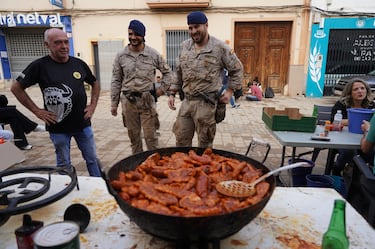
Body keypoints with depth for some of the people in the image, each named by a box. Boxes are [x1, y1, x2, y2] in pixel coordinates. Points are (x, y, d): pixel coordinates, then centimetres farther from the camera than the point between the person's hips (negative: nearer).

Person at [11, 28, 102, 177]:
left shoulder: (79, 64, 2)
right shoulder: (40, 66, -7)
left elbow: (95, 83, 17)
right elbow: (16, 88, 0)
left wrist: (93, 105, 6)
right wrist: (37, 111, -5)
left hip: (83, 124, 3)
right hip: (58, 127, -2)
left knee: (92, 159, 13)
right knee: (64, 164, 13)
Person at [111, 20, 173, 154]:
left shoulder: (153, 54, -1)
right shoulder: (121, 56, 2)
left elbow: (167, 72, 12)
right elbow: (116, 81, 6)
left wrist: (162, 88, 2)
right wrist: (114, 103, 5)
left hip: (147, 100, -2)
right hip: (128, 101, 2)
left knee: (150, 135, 1)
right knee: (133, 135, 12)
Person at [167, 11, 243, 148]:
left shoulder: (220, 47, -6)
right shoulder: (185, 46, 8)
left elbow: (237, 69, 5)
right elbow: (178, 72, 16)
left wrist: (230, 90, -1)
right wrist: (172, 93, 12)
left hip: (206, 104, -4)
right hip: (186, 102, 5)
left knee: (204, 144, 7)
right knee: (181, 140, 12)